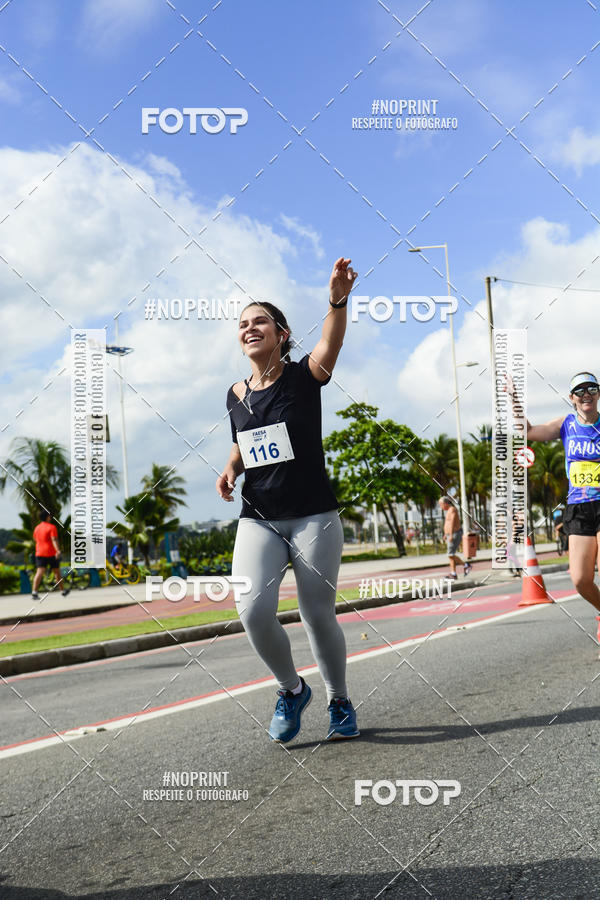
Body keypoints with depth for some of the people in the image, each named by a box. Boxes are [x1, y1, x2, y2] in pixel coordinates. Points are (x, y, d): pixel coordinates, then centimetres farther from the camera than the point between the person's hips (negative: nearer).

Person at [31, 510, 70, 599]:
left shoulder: (37, 528, 9)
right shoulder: (51, 527, -8)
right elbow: (54, 539, -21)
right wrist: (58, 550, -30)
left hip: (39, 553, 4)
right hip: (51, 553, -4)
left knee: (39, 572, -6)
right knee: (57, 571, 11)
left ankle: (34, 592, -23)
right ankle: (63, 591, 25)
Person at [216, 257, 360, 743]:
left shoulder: (303, 377, -5)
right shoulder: (237, 394, 9)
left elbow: (329, 348, -28)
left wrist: (338, 300, -48)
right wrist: (231, 469, 2)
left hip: (314, 516, -3)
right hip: (258, 519, 3)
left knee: (318, 616, 1)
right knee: (252, 608, -16)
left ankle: (340, 700, 28)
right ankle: (292, 688, 11)